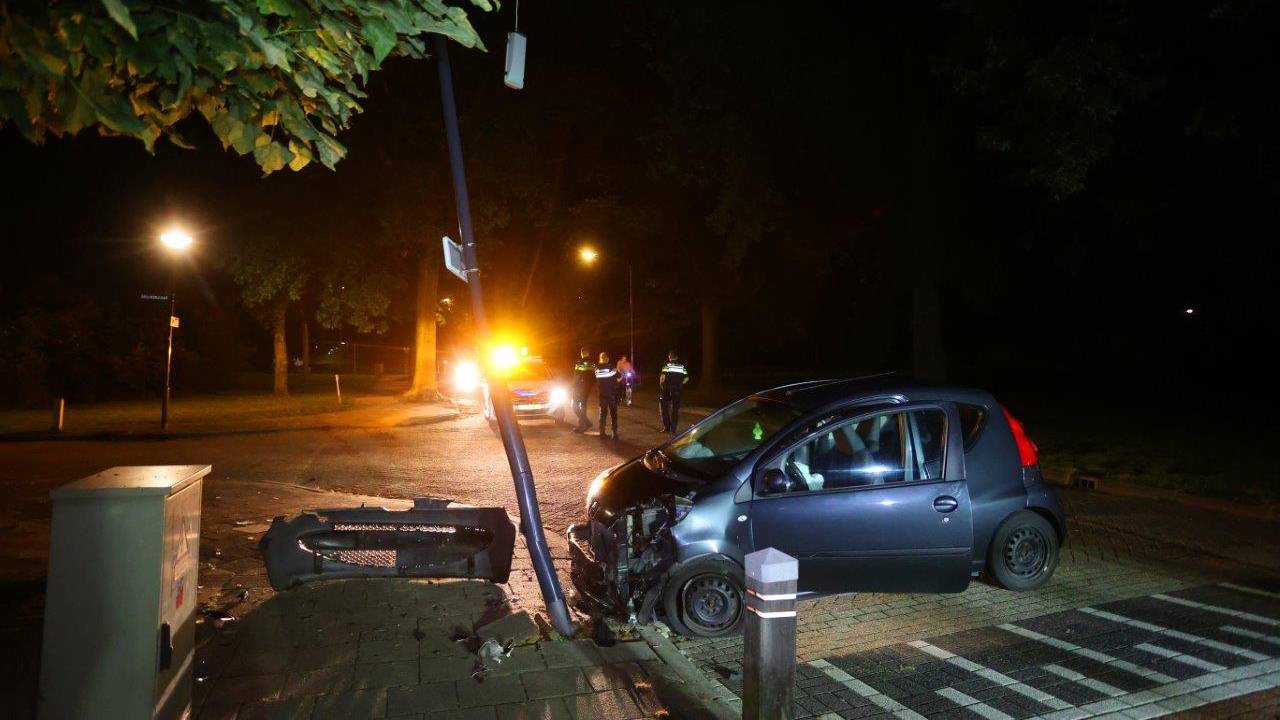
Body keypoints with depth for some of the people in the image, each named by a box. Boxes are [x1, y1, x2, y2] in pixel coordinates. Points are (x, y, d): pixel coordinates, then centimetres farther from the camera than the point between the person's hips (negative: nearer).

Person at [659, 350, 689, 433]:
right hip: (677, 391, 3)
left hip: (667, 389, -3)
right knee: (676, 409, 9)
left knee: (665, 408, 12)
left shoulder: (667, 365, -7)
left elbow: (662, 376, -18)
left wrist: (661, 385, -3)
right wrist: (680, 384, 13)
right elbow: (686, 378, 2)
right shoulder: (682, 366, 4)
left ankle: (666, 427, 8)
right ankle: (673, 429, 9)